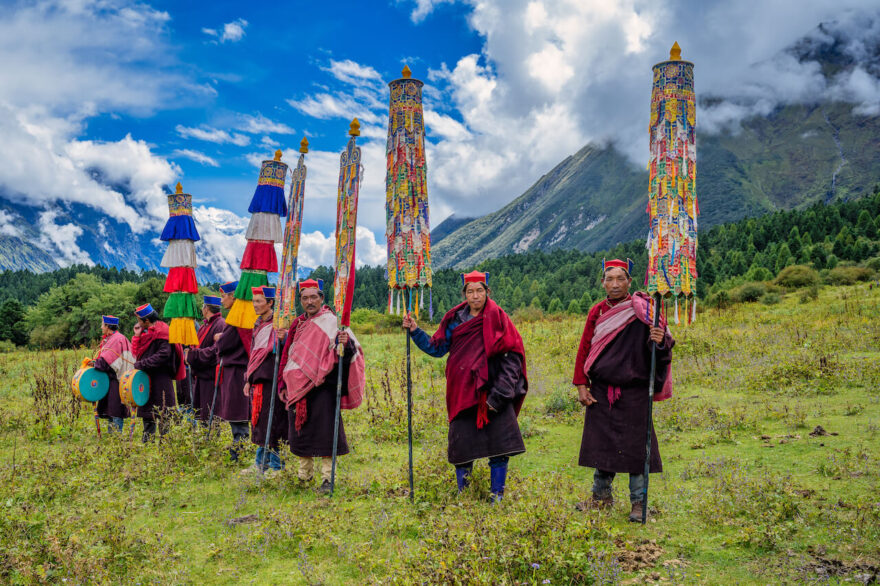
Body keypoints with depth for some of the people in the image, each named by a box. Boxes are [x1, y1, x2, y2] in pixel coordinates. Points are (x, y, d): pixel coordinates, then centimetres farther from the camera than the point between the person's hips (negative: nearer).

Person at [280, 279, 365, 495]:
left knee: (324, 430, -5)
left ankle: (327, 477, 3)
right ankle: (304, 474, 31)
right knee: (301, 429, 13)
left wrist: (346, 343, -35)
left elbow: (352, 350, -15)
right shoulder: (298, 324, 13)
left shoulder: (331, 322, -7)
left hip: (322, 387, -6)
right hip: (298, 388, 6)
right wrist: (285, 370, 18)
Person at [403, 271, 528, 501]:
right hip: (463, 393, 2)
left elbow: (512, 357, -5)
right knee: (461, 448, 3)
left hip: (492, 392, -2)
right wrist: (415, 331, -2)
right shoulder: (456, 319, 8)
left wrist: (499, 394, -11)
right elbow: (437, 348, 11)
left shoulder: (497, 318, -2)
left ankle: (497, 499, 10)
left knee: (499, 449, -4)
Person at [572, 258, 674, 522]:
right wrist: (581, 386, 4)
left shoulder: (643, 310, -5)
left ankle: (639, 502, 13)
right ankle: (602, 496, 26)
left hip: (634, 393, -4)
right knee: (601, 442, 11)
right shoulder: (597, 312, 6)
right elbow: (584, 350, 9)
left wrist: (661, 341, -31)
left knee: (635, 445, 0)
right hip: (601, 392, 4)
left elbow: (662, 345, -8)